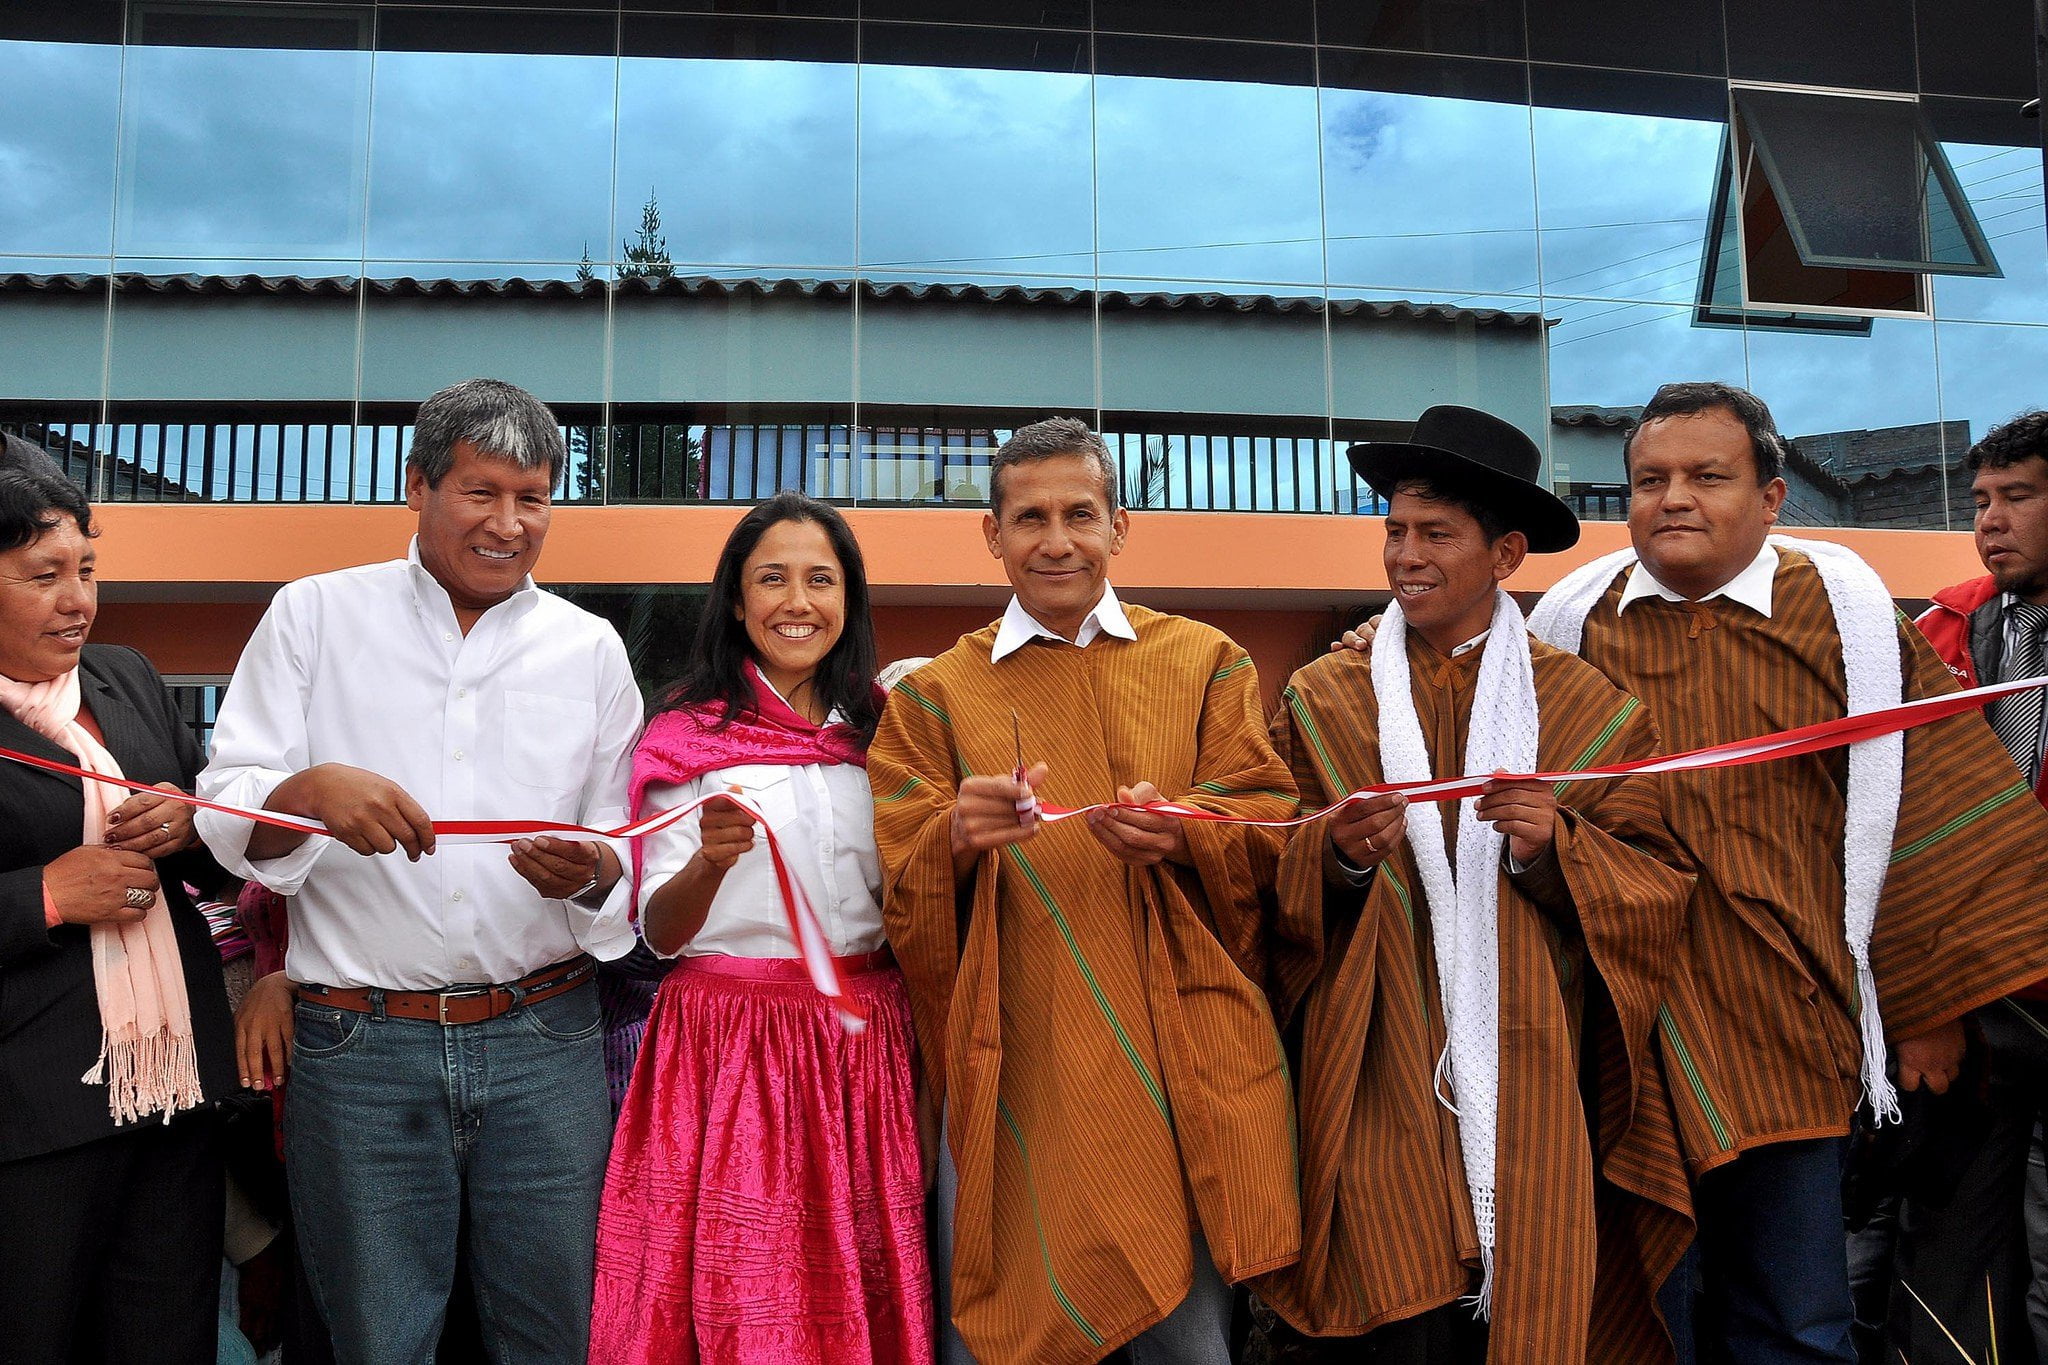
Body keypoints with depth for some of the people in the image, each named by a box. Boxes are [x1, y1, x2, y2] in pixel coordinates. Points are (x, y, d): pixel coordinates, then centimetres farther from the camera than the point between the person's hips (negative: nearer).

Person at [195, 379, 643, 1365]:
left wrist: (591, 876, -15)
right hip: (358, 1044, -1)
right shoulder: (313, 615, 5)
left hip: (545, 1037, 1)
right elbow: (223, 817, 1)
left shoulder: (590, 648, 9)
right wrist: (313, 791, -21)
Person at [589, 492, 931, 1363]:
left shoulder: (878, 730, 9)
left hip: (864, 1044, 3)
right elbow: (659, 932, -5)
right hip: (730, 1040, -3)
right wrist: (711, 859, -23)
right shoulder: (689, 737, -1)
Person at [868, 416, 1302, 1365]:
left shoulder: (1204, 664, 10)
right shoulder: (938, 694, 9)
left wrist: (1183, 835, -18)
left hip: (1175, 1060, 0)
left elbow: (1269, 824, 2)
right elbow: (897, 879, 0)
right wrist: (957, 836, -21)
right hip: (1010, 1064, 0)